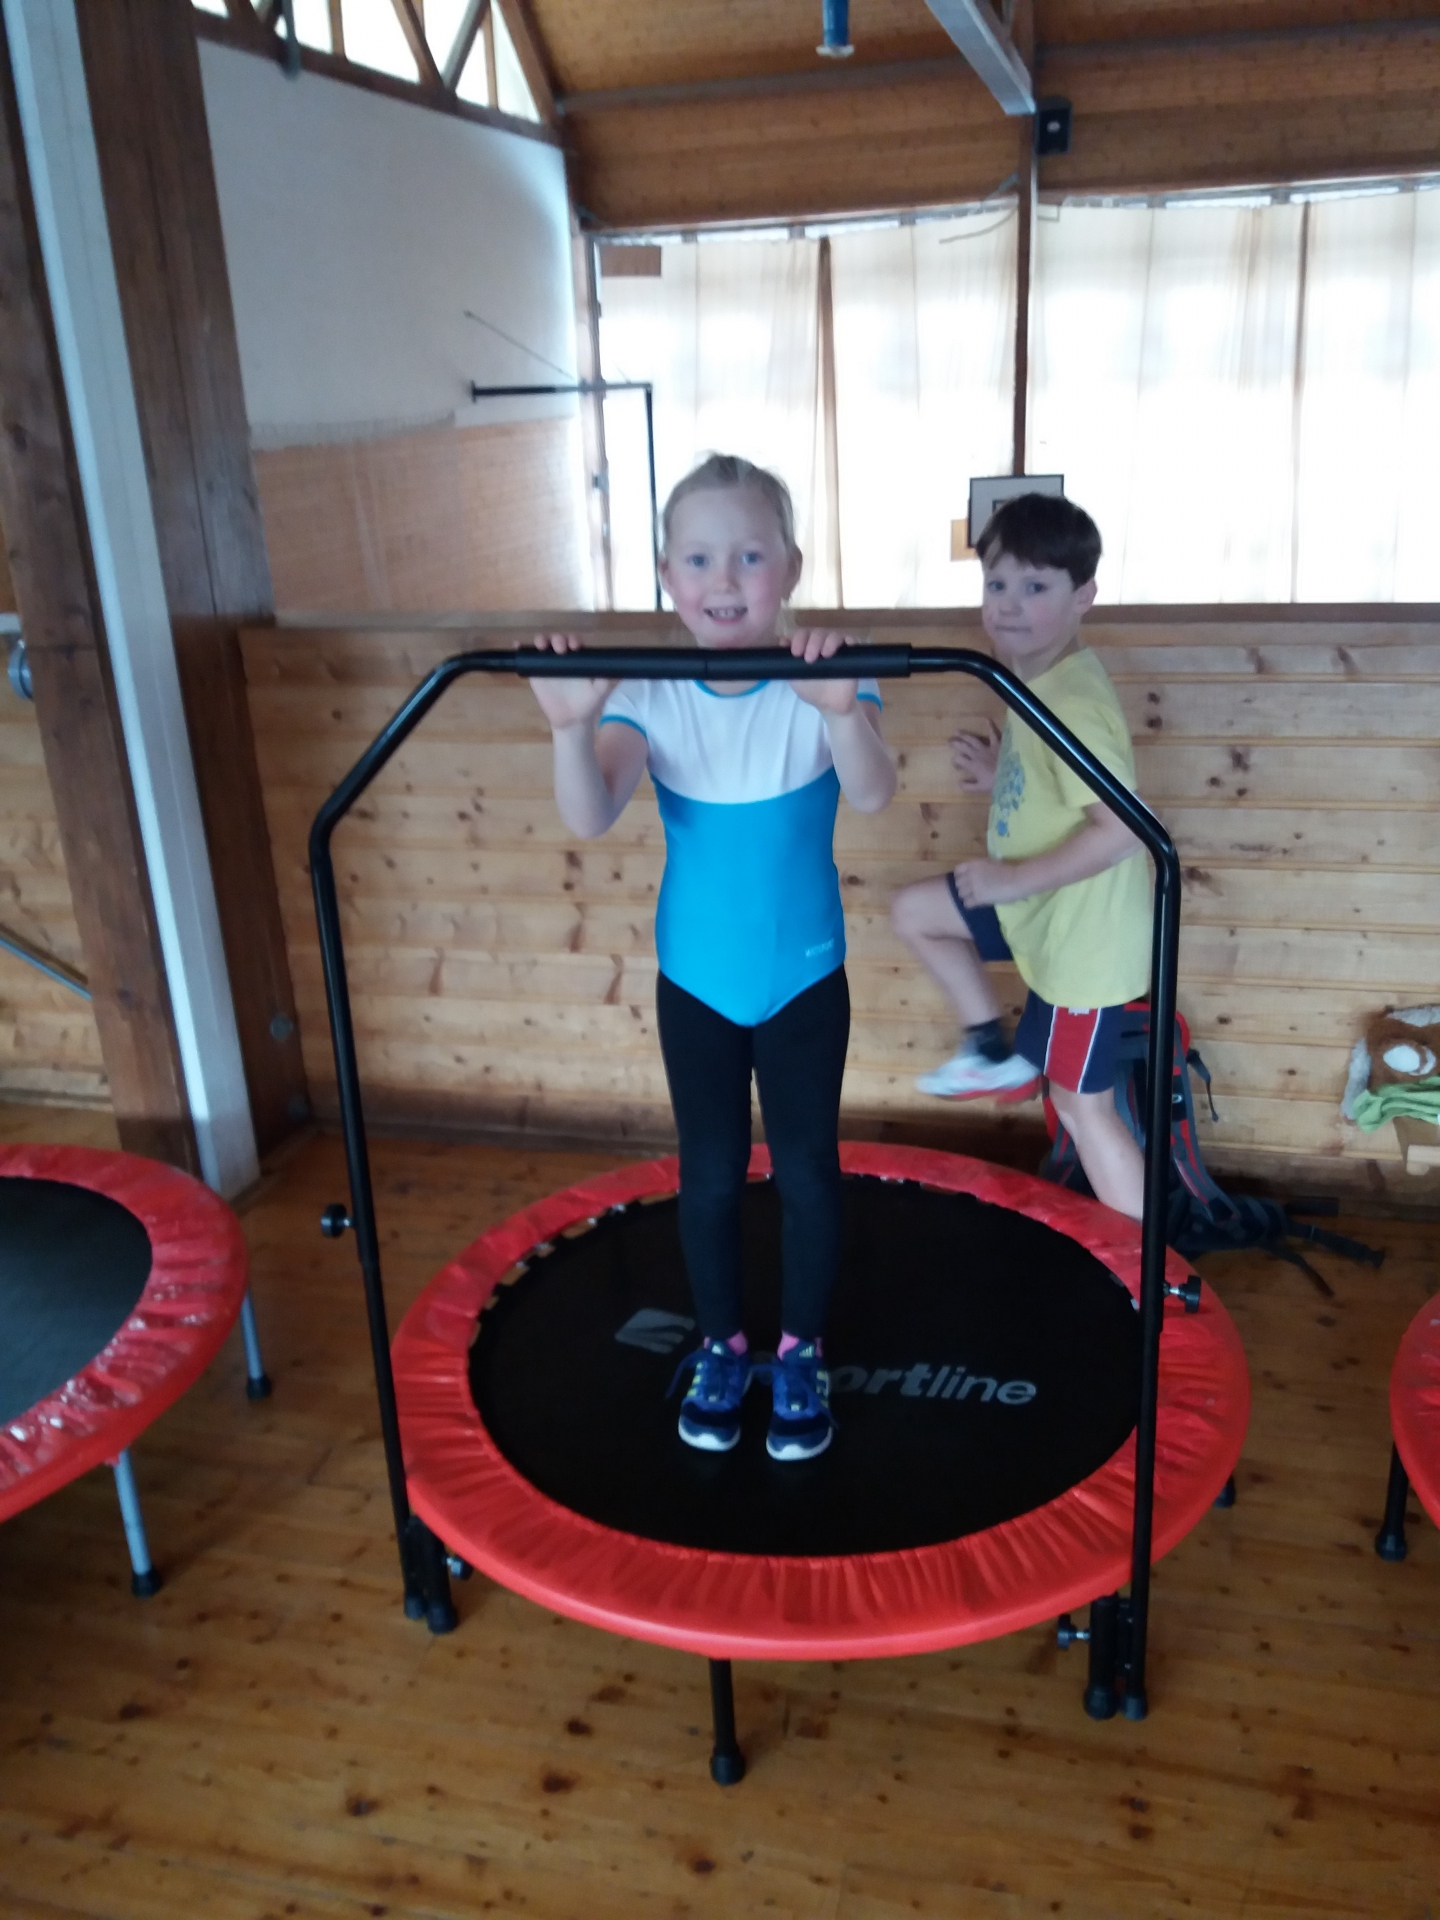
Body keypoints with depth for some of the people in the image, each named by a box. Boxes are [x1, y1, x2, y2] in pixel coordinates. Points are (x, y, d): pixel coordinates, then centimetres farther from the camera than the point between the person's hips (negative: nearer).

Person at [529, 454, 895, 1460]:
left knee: (806, 1169, 10)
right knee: (710, 1174, 14)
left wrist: (841, 713, -56)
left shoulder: (823, 685, -17)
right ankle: (722, 1347, 35)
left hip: (805, 977, -1)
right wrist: (573, 728, -46)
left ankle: (801, 1354, 32)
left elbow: (873, 794, -35)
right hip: (695, 980, 1)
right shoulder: (650, 695, -13)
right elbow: (590, 818, -26)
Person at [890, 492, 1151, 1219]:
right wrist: (998, 775, 6)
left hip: (1081, 936, -9)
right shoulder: (1039, 679, 3)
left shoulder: (1073, 703, -27)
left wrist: (1015, 878, -26)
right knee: (914, 912, 20)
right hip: (1038, 909, 9)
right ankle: (996, 1054, 29)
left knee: (1083, 1106, 3)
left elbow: (1118, 829, -32)